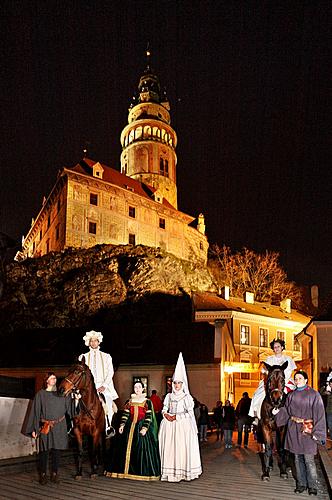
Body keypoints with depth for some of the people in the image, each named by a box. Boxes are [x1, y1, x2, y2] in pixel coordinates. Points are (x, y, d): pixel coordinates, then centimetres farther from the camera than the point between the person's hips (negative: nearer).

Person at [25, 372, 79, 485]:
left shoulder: (62, 394, 5)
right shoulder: (40, 394, 0)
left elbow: (70, 409, 5)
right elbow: (35, 412, -1)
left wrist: (76, 400, -13)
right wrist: (34, 429, -4)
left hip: (59, 427, 2)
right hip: (45, 427, -2)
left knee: (56, 450, 7)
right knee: (44, 451, 3)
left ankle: (55, 474, 18)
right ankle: (43, 474, 16)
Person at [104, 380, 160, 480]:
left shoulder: (147, 402, -1)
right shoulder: (129, 401, 11)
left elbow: (149, 416, -6)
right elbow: (125, 414, 8)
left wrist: (145, 428, -15)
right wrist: (122, 425, -3)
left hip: (141, 427, -4)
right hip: (130, 427, 4)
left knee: (141, 448, -7)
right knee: (127, 448, 4)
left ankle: (142, 471, 3)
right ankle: (126, 470, 14)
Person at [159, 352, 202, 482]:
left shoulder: (187, 397, 2)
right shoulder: (169, 396, 13)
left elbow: (190, 413, -2)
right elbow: (164, 410, 12)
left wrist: (176, 416, -9)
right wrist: (166, 414, -10)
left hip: (183, 425, -3)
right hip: (169, 426, 3)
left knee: (183, 446, -9)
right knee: (169, 447, -3)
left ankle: (183, 472, -4)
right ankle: (170, 472, 1)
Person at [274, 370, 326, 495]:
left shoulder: (314, 395, -6)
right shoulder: (291, 395, 8)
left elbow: (319, 415, -8)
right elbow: (286, 411, 15)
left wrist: (317, 433, -12)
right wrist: (278, 412, -4)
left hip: (307, 430, -5)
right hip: (294, 430, 5)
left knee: (308, 460, -3)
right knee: (298, 459, 12)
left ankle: (312, 486, 11)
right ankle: (301, 484, 23)